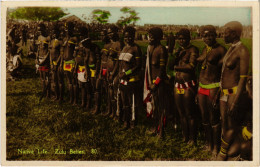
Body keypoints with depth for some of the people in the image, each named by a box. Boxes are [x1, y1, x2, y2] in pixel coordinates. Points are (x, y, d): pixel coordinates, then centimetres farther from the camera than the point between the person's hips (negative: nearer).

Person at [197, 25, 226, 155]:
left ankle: (216, 148, 13)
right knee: (204, 118, 14)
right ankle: (208, 144, 28)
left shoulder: (221, 50, -11)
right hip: (201, 87, 8)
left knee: (213, 119, 0)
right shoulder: (205, 49, 12)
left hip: (213, 87, -7)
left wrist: (218, 93, -19)